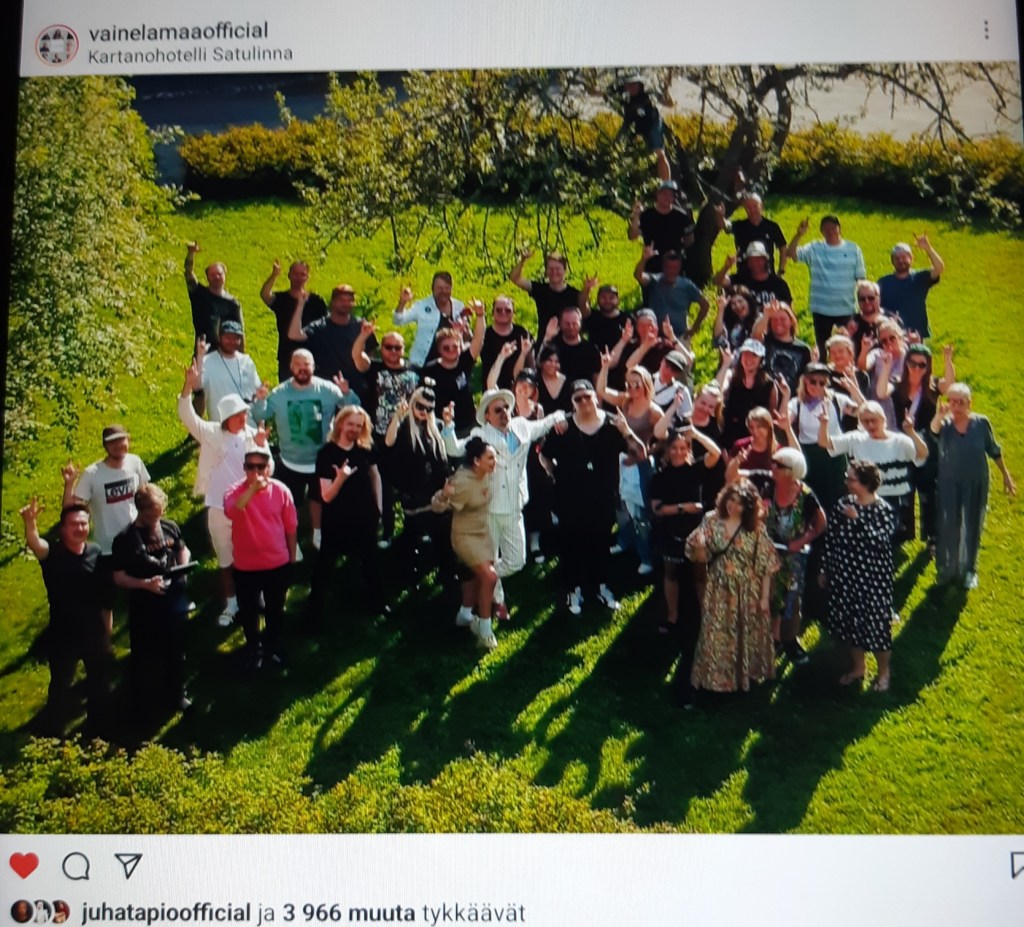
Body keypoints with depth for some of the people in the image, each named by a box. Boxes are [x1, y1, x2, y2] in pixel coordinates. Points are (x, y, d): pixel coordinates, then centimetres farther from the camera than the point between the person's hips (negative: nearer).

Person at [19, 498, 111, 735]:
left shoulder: (96, 553, -4)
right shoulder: (52, 554, -15)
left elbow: (106, 592, 4)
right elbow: (33, 543, -38)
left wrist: (107, 624, 6)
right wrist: (30, 522, -60)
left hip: (95, 632, 4)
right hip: (63, 635, -4)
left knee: (100, 683, 19)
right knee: (60, 686, 10)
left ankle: (99, 729, 40)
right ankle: (52, 736, 29)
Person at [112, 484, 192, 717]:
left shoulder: (170, 527, -3)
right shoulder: (125, 539, -14)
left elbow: (183, 550, 14)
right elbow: (119, 577, -12)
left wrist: (183, 567, -7)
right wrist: (145, 583, -26)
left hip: (174, 602, 4)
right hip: (144, 607, -4)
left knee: (175, 652, 19)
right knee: (145, 658, 10)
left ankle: (176, 696, 38)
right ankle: (144, 705, 28)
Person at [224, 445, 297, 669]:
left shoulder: (281, 490, -8)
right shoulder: (235, 491, -11)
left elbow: (290, 527, 1)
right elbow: (231, 512, -35)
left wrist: (292, 559, 6)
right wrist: (252, 488, -40)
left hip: (278, 564, 1)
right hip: (246, 566, -1)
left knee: (275, 610, 19)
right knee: (249, 611, 14)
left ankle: (275, 647, 41)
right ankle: (253, 648, 39)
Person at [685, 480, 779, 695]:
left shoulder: (756, 527, -9)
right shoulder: (711, 520, -6)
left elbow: (766, 565, -6)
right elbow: (700, 556, -5)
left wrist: (765, 596, -7)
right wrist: (698, 545, -28)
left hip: (748, 593, -1)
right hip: (719, 591, 1)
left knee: (746, 636, 14)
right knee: (717, 636, 8)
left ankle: (746, 674, 36)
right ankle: (717, 676, 26)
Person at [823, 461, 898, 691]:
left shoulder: (883, 510, -12)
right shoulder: (842, 504, 0)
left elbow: (880, 541, -25)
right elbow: (831, 539, 5)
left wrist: (857, 520, -30)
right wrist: (827, 570, 8)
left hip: (873, 577, -5)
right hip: (845, 575, 5)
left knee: (876, 623, 4)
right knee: (849, 621, 15)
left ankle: (884, 672, 25)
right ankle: (858, 667, 35)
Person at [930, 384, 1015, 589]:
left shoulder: (981, 423, -8)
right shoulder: (945, 423, -13)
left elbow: (994, 451, 4)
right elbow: (934, 430, -39)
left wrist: (1006, 476, 8)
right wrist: (939, 415, -61)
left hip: (976, 485, 1)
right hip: (949, 485, -1)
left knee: (972, 527, 12)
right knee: (948, 527, 6)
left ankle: (969, 570, 30)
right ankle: (946, 569, 26)